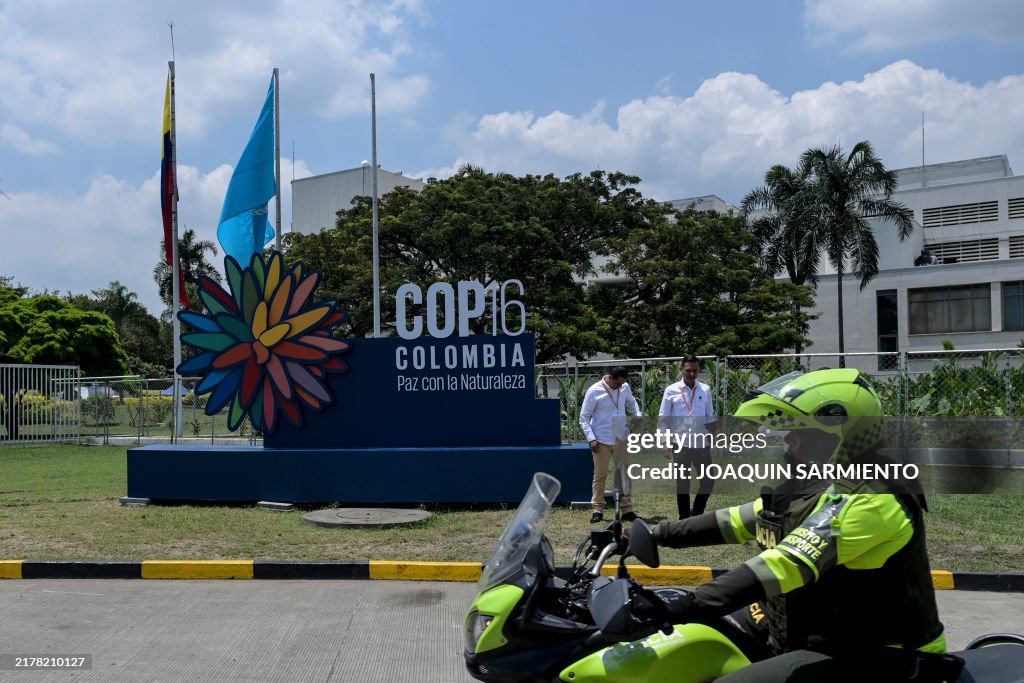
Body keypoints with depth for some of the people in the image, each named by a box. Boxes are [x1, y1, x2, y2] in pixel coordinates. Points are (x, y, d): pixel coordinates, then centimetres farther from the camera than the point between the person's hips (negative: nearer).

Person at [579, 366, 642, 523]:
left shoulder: (625, 387, 0)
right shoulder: (594, 391, -11)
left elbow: (631, 402, 21)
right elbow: (584, 418, -7)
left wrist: (638, 415, 0)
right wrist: (591, 438, -17)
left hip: (620, 437, 4)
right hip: (601, 439, -4)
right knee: (600, 475, 3)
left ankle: (627, 510, 14)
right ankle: (597, 510, 13)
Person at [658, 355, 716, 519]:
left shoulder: (705, 390, 7)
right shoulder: (672, 390, -1)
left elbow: (710, 417, 14)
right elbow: (663, 418, 0)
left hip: (702, 443, 2)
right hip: (680, 444, -2)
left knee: (708, 481, 2)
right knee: (682, 484, 5)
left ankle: (697, 512, 24)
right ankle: (684, 520, 15)